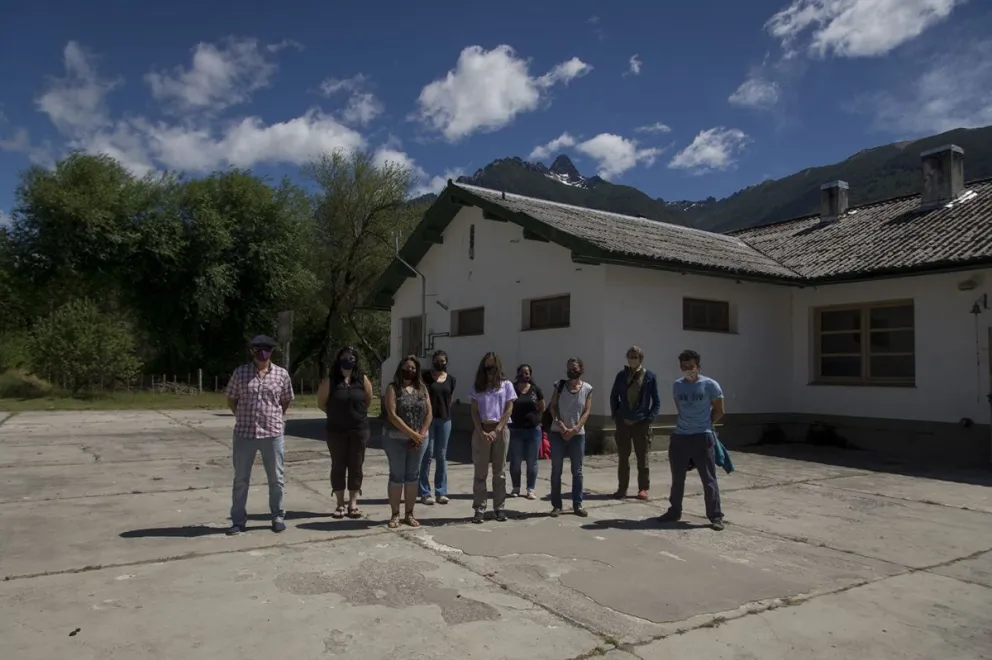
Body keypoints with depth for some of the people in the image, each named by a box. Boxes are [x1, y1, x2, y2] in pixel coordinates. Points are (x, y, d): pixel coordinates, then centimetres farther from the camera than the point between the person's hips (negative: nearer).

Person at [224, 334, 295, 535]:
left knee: (276, 478, 9)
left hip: (273, 433, 0)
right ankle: (238, 520, 21)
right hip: (244, 433, 0)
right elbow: (231, 400, 10)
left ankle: (278, 517, 23)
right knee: (241, 479, 9)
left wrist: (274, 417, 10)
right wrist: (244, 417, 8)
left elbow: (286, 401, 13)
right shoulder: (240, 372, 0)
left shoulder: (282, 374, 1)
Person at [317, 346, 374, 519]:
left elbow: (368, 400, 11)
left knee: (356, 466, 6)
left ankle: (353, 504, 15)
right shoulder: (330, 381, -6)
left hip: (359, 429, 1)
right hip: (336, 431, -1)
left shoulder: (362, 379, -1)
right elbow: (321, 402, 3)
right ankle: (340, 504, 16)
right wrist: (335, 414, 9)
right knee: (338, 466, 6)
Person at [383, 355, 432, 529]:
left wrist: (421, 435, -8)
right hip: (397, 439, -4)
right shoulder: (393, 388, -5)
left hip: (419, 439, 4)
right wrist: (412, 434, -17)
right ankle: (395, 514, 12)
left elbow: (428, 413, 5)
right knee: (397, 476, 2)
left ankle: (409, 513, 19)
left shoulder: (422, 388, 8)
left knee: (413, 476, 9)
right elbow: (392, 415, -14)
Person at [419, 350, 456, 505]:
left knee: (441, 456, 8)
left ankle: (441, 492, 14)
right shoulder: (426, 377, -2)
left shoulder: (451, 379, 8)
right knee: (427, 455, -2)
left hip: (444, 419, 3)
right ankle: (425, 493, 5)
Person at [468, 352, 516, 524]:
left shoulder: (506, 385, 5)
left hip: (500, 431, 0)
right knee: (480, 472, 2)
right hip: (481, 431, 0)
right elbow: (474, 412, 2)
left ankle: (499, 507, 14)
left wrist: (496, 431, -10)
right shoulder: (477, 386, 7)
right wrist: (482, 432, -10)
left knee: (499, 472, 7)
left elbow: (508, 410, -1)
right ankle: (479, 509, 5)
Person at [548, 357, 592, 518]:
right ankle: (556, 505, 10)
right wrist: (560, 424, -15)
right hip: (558, 433, 0)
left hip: (578, 434, 0)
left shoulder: (587, 388, 0)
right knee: (556, 470, 2)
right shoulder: (559, 385, 1)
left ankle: (577, 505, 14)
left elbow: (586, 412, -2)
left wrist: (575, 429, -13)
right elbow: (553, 407, -1)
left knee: (577, 471, 6)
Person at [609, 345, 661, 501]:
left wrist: (650, 418, -9)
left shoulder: (650, 377, -4)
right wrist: (615, 415, 4)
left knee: (642, 458, 5)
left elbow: (656, 402, 1)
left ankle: (643, 489, 15)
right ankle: (622, 488, 16)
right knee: (623, 458, 7)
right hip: (623, 422, 2)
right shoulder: (621, 375, 2)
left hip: (641, 423, -2)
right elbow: (614, 397, 12)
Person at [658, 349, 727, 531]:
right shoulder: (677, 385, 6)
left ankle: (716, 517, 8)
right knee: (677, 479, 13)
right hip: (679, 437, 4)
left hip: (702, 438, -4)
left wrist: (704, 424, 8)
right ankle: (674, 511, 26)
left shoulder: (710, 385, -7)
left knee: (709, 479, 0)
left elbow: (719, 410, 2)